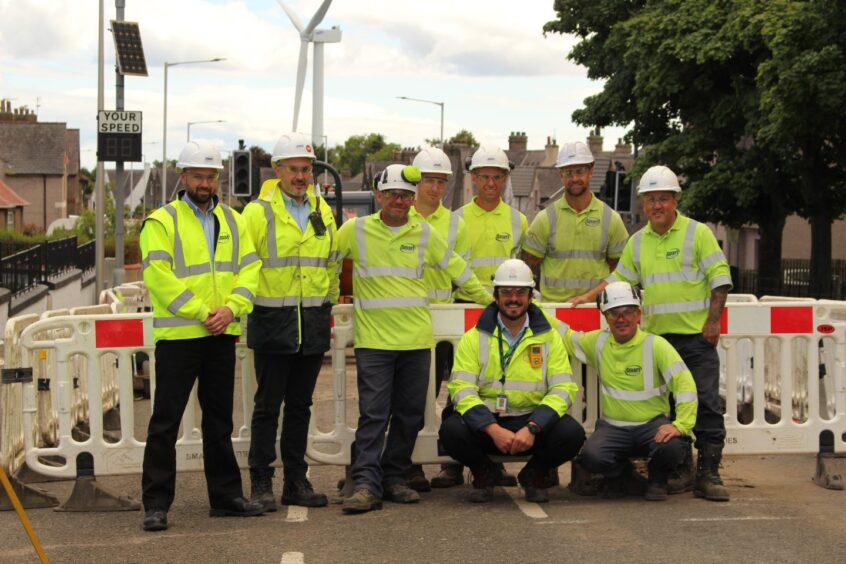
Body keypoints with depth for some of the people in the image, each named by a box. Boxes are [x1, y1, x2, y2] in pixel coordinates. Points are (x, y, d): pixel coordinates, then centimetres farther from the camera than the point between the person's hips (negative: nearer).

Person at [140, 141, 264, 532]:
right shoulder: (162, 222, -5)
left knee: (219, 419, 14)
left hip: (222, 335, 5)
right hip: (177, 335, -5)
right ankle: (156, 504, 3)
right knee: (166, 421, -2)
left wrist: (231, 308, -11)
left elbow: (249, 267, 6)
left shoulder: (232, 221, 12)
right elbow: (159, 277, -15)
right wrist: (201, 312, -17)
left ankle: (226, 496, 23)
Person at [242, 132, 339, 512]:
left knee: (300, 405, 11)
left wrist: (329, 304, 15)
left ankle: (296, 481, 19)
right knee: (268, 405, 1)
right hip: (273, 323, -5)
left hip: (313, 324, 5)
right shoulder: (259, 211, -5)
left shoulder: (323, 212, 11)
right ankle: (261, 482, 9)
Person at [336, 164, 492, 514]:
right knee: (373, 414, -8)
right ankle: (366, 485, -7)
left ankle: (393, 478, 16)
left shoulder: (425, 235, 9)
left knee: (410, 415, 6)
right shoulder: (355, 230, 2)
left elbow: (457, 269, 19)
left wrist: (488, 301, 24)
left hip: (416, 340, 3)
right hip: (373, 340, -3)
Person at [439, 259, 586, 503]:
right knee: (451, 430, -31)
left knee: (572, 433, -29)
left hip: (534, 421, 1)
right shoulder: (474, 338, 2)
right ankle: (485, 472, 4)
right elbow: (462, 389, -9)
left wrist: (532, 428, -22)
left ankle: (535, 473, 5)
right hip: (485, 421, 0)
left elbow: (563, 388, -5)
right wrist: (494, 429, -25)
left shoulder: (549, 337, 5)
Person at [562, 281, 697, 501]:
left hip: (652, 424, -2)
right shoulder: (597, 342, 5)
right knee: (590, 456, -29)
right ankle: (619, 473, 11)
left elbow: (684, 382, -17)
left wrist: (681, 425, -28)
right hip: (613, 427, 2)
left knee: (672, 446, -36)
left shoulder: (655, 345, -8)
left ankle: (657, 479, 4)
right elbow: (565, 336, 21)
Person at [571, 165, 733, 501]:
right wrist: (588, 296, 8)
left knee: (706, 404, -6)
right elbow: (619, 277, 21)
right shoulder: (637, 242, 13)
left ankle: (708, 474, -2)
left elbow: (720, 279, -5)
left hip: (696, 335, -4)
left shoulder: (698, 233, -2)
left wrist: (713, 322, -12)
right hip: (655, 337, 5)